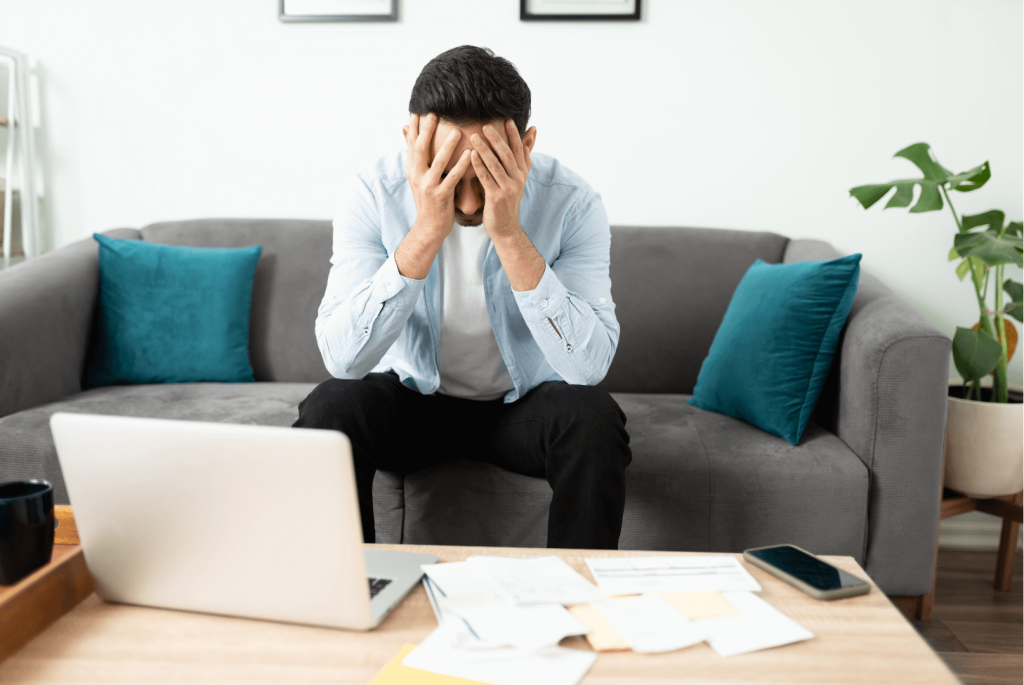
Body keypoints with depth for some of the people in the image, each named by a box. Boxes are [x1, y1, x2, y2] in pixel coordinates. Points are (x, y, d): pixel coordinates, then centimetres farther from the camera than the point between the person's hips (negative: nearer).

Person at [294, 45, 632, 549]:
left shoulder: (570, 203, -20)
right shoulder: (376, 196, -18)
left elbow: (589, 365, -30)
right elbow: (342, 357, -28)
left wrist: (509, 234, -37)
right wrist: (426, 231, -37)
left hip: (524, 403, 0)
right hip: (411, 396, 1)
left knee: (593, 419, -30)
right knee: (326, 411, -27)